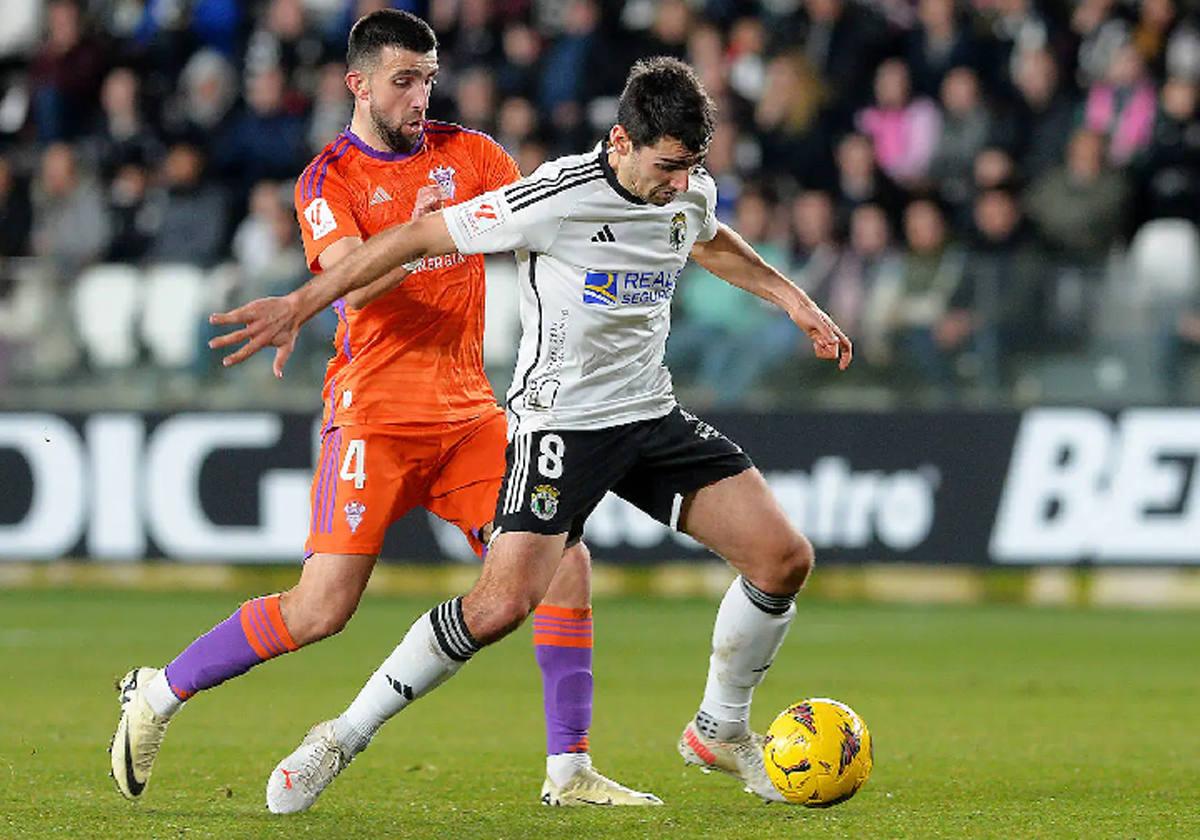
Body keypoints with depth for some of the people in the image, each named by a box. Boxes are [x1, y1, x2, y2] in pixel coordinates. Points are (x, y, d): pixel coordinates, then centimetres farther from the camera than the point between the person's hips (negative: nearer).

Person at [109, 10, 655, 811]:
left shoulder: (467, 152, 9)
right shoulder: (328, 181, -4)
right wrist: (423, 226, -35)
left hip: (469, 408, 5)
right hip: (375, 412, -5)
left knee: (564, 565, -5)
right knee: (323, 607, -12)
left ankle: (569, 770, 2)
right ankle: (158, 694, 6)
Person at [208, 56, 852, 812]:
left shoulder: (692, 193, 0)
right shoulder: (557, 198, -21)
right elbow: (419, 238, -15)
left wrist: (794, 301, 28)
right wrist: (299, 306, -13)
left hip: (652, 413, 7)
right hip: (561, 422, -7)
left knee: (785, 559, -3)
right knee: (505, 602, -23)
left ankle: (722, 729, 21)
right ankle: (343, 739, -7)